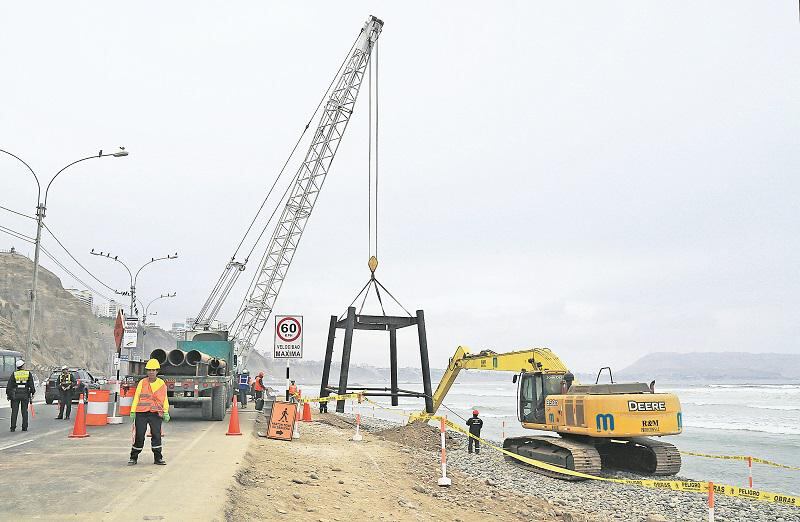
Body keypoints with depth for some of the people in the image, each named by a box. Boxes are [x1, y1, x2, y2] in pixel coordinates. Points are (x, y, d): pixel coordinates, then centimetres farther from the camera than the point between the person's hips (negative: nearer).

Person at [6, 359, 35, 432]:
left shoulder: (14, 374, -1)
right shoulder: (28, 374, -1)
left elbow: (9, 385, -1)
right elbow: (32, 385, -3)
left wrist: (8, 394, 7)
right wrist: (32, 393, 5)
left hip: (15, 395, 0)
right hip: (25, 395, 0)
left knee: (14, 412, 5)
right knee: (25, 411, 6)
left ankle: (13, 427, 4)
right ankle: (24, 427, 5)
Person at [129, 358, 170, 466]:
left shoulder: (161, 384, 8)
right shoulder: (142, 383, 7)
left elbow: (165, 399, 11)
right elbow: (136, 397, 8)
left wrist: (166, 412, 4)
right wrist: (133, 412, 4)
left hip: (156, 413, 0)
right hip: (141, 413, 0)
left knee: (157, 435, -4)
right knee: (139, 436, 0)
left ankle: (158, 458, 7)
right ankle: (133, 458, 14)